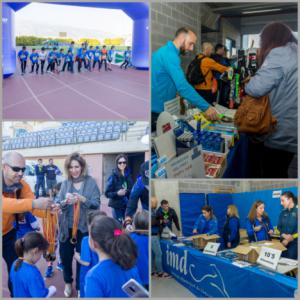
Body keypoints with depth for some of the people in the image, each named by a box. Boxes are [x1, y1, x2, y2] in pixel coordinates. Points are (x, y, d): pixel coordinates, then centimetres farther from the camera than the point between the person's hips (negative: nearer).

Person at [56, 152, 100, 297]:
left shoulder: (91, 182, -6)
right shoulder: (65, 183, 3)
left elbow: (96, 204, -8)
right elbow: (58, 204, 1)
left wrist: (83, 199, -26)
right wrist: (65, 202, -21)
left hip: (83, 227, -3)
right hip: (66, 227, 3)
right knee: (65, 255, 12)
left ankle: (80, 287, 28)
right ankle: (68, 282, 38)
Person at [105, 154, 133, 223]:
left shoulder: (128, 175, 7)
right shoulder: (113, 176, -6)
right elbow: (107, 193, -6)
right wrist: (117, 193, -20)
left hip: (128, 205, 4)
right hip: (117, 206, -4)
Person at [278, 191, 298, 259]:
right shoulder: (283, 212, 9)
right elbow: (279, 227, 8)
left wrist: (289, 239, -13)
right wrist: (284, 236, -10)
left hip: (294, 243, -5)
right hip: (283, 242, 5)